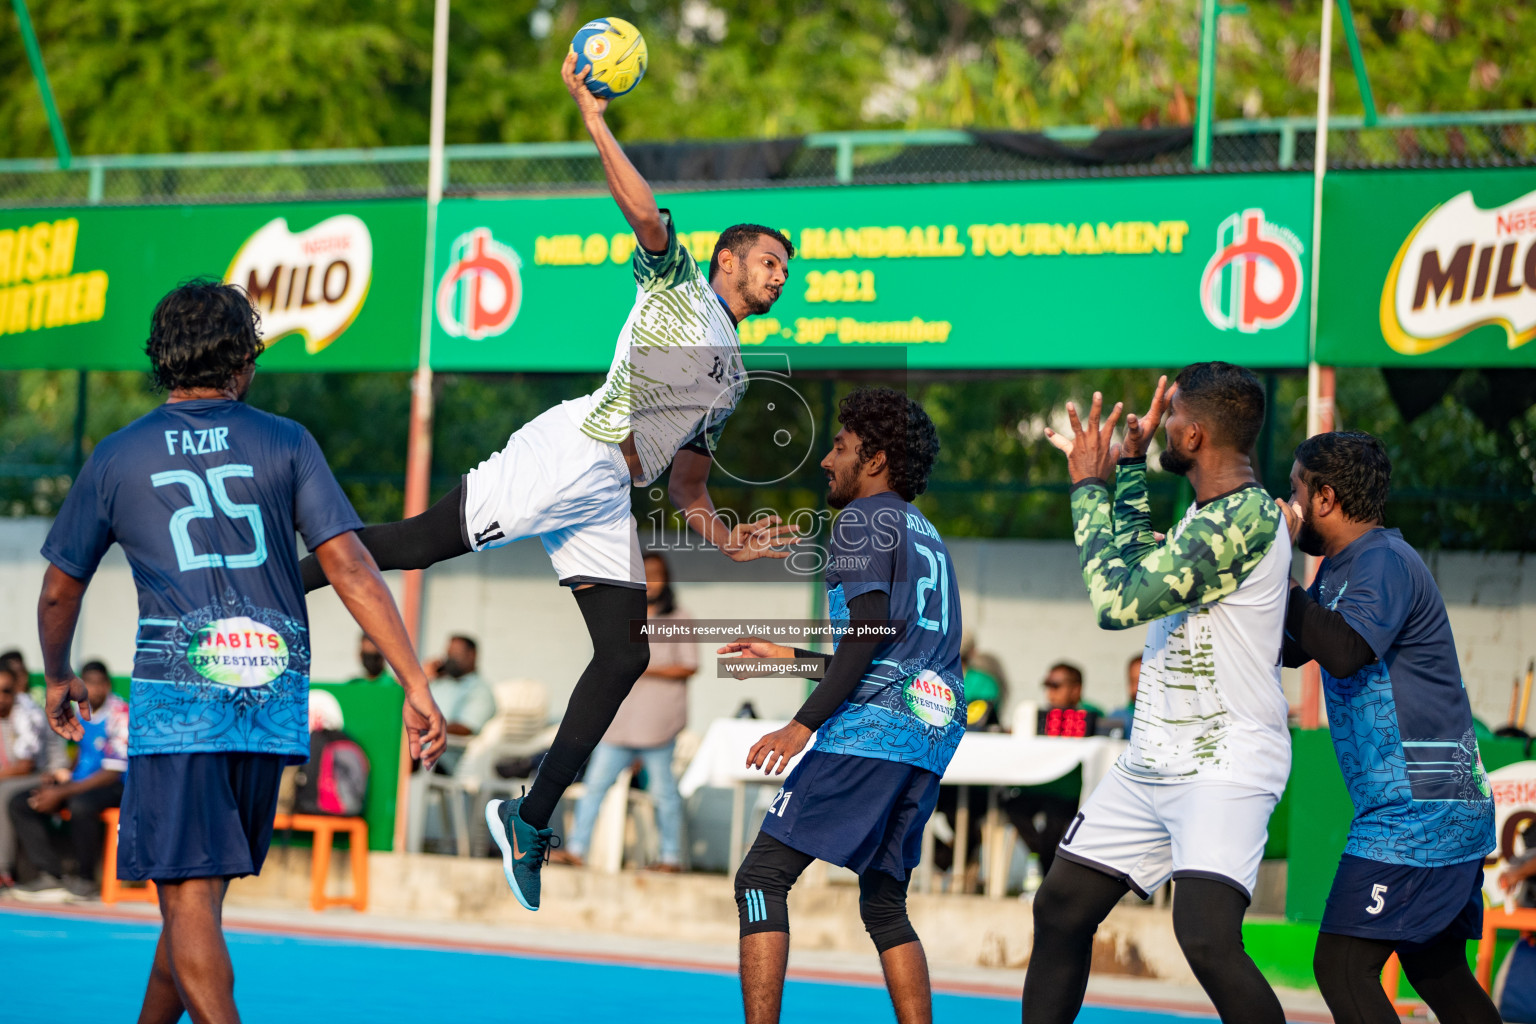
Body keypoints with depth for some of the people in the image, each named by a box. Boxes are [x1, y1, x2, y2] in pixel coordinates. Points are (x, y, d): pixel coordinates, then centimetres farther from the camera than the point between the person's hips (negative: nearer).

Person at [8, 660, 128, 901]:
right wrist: (55, 783, 2)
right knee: (19, 804, -7)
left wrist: (62, 793, -20)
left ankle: (85, 880, -19)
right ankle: (51, 876, -17)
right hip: (80, 782, 8)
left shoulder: (120, 715, -16)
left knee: (81, 805, -40)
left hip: (115, 788, -8)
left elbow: (112, 773, -18)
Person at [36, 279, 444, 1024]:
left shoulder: (117, 458, 7)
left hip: (175, 693, -2)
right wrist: (416, 685, -4)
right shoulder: (285, 444, 6)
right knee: (195, 891, 17)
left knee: (190, 899, -5)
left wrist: (58, 677, 34)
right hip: (275, 699, 2)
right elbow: (350, 569, -3)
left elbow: (60, 591, 15)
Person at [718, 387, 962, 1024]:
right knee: (884, 905, 15)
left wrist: (803, 724, -15)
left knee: (762, 879, -8)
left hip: (868, 731, -9)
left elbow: (872, 627, -13)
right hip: (930, 737, 9)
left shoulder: (865, 517, 1)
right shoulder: (927, 534, 26)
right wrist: (790, 656, 37)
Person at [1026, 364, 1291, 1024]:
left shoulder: (1248, 515, -18)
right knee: (1060, 909, 12)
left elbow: (1118, 602, -20)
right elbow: (1139, 567, 34)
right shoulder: (1208, 512, 13)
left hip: (1227, 766, -10)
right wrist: (1131, 465, 28)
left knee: (1206, 938, -26)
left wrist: (1089, 487, -9)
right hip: (1152, 763, 10)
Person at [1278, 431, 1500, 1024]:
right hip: (1447, 811, 11)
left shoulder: (1382, 561, -13)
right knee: (1436, 971, 15)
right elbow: (1291, 650, 27)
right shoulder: (1343, 568, 17)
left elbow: (1343, 652, -30)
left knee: (1342, 965, -15)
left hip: (1418, 812, -11)